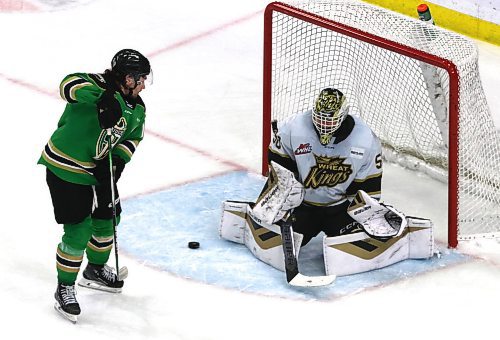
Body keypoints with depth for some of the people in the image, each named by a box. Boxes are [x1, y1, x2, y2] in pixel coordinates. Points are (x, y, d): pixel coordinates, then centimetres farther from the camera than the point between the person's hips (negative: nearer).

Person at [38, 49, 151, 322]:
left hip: (100, 169, 9)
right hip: (65, 169, -9)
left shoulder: (137, 108, 1)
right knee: (79, 231, -8)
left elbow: (132, 137, 9)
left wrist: (118, 161, -10)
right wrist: (103, 98, -56)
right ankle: (65, 289, 9)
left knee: (108, 219, 21)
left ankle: (96, 270, 47)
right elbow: (70, 84, -42)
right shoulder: (98, 85, -24)